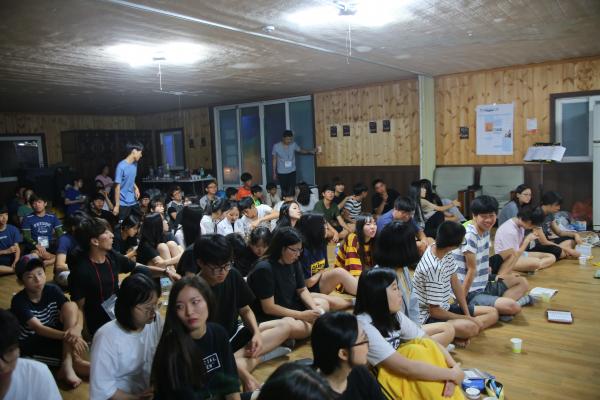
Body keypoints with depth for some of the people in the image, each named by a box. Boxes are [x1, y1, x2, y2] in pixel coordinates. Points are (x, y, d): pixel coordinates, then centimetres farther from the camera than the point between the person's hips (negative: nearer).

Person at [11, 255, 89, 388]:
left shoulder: (53, 290, -6)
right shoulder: (19, 301, -17)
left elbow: (77, 311, -16)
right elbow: (39, 328, -29)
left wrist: (77, 328, -40)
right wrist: (67, 336, -46)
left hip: (54, 335, 5)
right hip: (31, 345, -5)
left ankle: (68, 364, -28)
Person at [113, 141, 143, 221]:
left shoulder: (135, 164, 4)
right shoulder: (121, 166, -18)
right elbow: (117, 186, -16)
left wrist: (136, 188, 0)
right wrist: (117, 205, -14)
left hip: (133, 202, 7)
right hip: (123, 204, -7)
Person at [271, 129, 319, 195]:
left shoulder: (293, 145, -6)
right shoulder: (276, 146, -11)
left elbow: (301, 150, 13)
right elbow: (274, 160, -2)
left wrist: (310, 151, -5)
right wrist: (274, 173, 1)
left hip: (292, 172, 1)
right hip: (281, 173, -1)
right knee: (284, 190, 5)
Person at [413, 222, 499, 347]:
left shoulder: (446, 253, -5)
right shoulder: (433, 268, -30)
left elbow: (455, 282, 5)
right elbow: (434, 311, -23)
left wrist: (467, 314, 0)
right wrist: (467, 318, -14)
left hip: (444, 307, 10)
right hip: (429, 317, -10)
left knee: (493, 313, 8)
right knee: (470, 327, -36)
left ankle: (454, 334, -6)